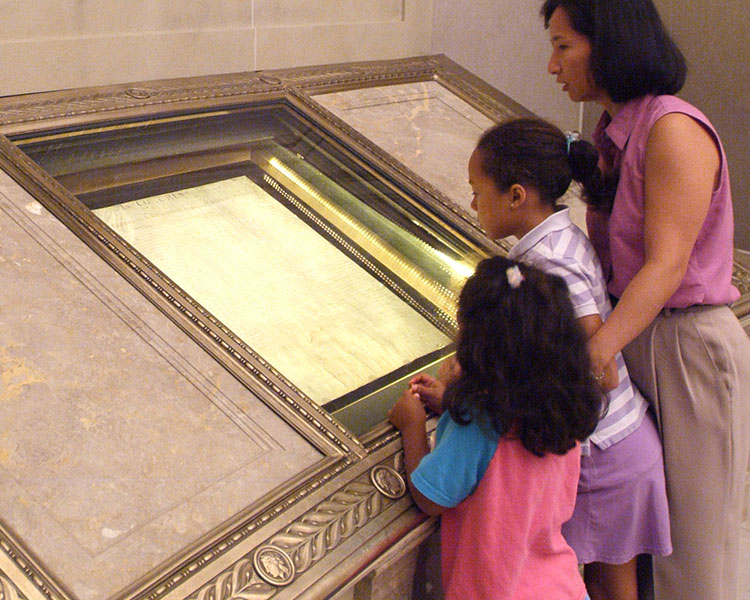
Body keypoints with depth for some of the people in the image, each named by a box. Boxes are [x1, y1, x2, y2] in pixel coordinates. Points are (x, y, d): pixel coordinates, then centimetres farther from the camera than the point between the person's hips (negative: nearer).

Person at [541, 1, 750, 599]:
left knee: (692, 536, 7)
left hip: (688, 347, -8)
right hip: (635, 333, 8)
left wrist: (591, 356, -28)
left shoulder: (674, 130, -17)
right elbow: (601, 253, 7)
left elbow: (667, 264, -22)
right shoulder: (616, 134, 9)